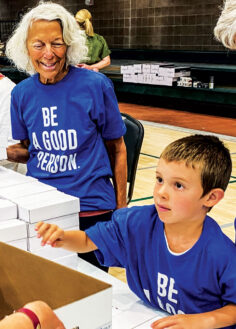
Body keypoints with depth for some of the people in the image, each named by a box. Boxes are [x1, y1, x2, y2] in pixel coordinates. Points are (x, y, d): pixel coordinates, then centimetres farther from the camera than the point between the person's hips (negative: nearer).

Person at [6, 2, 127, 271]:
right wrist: (5, 153, -7)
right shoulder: (22, 93, 0)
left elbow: (117, 149, -1)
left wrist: (121, 206, 1)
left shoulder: (95, 85, -10)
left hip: (91, 207, -3)